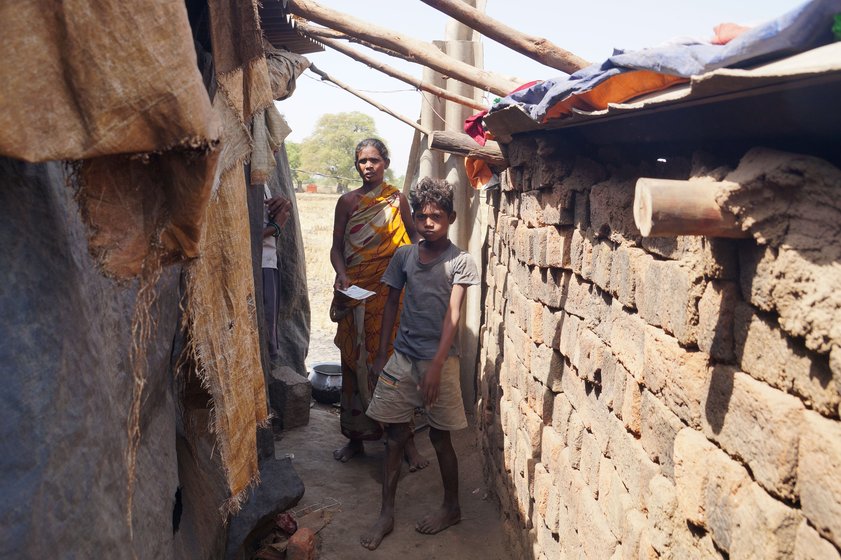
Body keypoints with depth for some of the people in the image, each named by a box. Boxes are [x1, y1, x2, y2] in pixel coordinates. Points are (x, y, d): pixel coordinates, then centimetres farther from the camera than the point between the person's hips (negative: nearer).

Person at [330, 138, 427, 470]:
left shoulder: (397, 199, 5)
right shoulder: (348, 201, 6)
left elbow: (412, 238, 9)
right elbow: (336, 247, 3)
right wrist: (343, 278, -15)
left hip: (389, 292, -1)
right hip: (355, 292, 2)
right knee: (355, 361, 7)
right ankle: (355, 436, 21)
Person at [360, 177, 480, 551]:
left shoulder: (460, 262, -8)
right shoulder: (403, 256, 5)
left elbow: (452, 316, -16)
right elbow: (392, 303, 11)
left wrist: (436, 365, -24)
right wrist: (382, 353, 10)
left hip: (440, 360, -4)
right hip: (402, 357, 4)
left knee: (440, 437, 8)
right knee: (394, 435, 8)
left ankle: (452, 507, 29)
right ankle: (386, 513, 21)